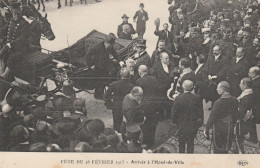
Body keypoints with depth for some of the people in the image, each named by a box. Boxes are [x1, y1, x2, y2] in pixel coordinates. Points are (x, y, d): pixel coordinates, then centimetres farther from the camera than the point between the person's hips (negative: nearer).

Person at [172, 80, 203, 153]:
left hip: (182, 125, -1)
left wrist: (175, 121, 8)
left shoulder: (178, 98, -14)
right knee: (191, 142, 14)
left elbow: (174, 112, -6)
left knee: (181, 143, 14)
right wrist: (200, 122, 9)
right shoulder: (197, 98, -11)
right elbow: (200, 111, -3)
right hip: (193, 125, 1)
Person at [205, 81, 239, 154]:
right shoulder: (234, 100, -4)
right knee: (226, 149, 20)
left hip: (219, 129, -6)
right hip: (230, 128, 6)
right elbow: (236, 114, 7)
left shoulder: (218, 103, -22)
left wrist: (207, 129, -8)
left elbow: (212, 117, -17)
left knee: (218, 149, 8)